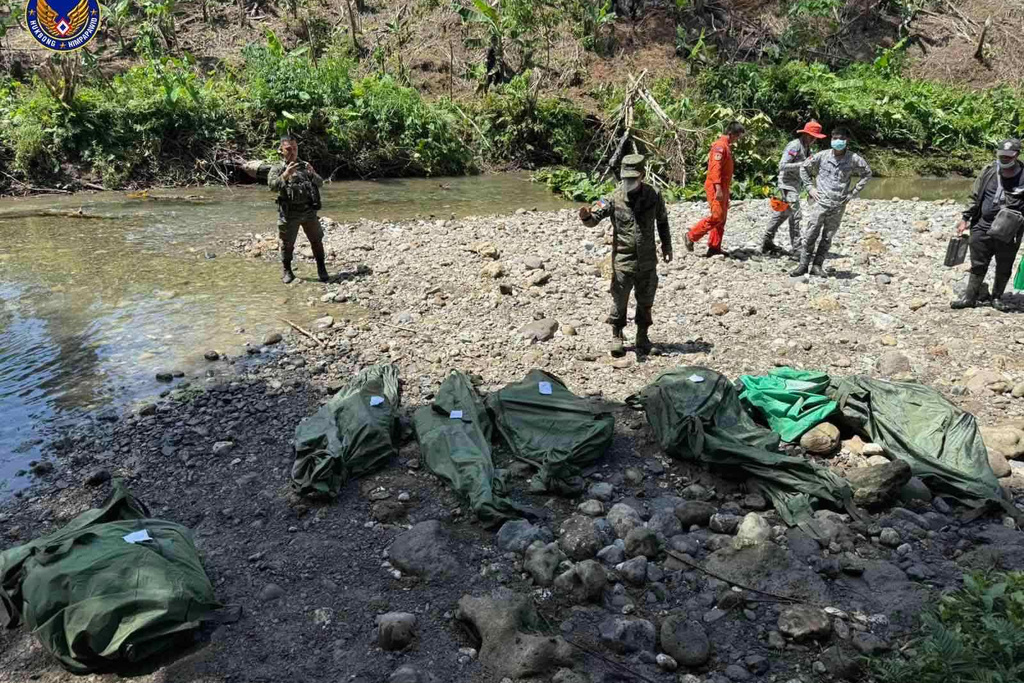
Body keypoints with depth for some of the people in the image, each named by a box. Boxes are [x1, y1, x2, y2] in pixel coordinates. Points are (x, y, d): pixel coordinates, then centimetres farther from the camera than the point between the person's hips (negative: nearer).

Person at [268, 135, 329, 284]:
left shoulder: (305, 166, 12)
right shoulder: (278, 168, 2)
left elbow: (320, 183, 5)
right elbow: (273, 186, -14)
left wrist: (312, 173, -14)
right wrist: (285, 174, -28)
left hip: (309, 211, 3)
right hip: (289, 214, -3)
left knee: (317, 241, 6)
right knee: (287, 244, 5)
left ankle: (322, 270, 18)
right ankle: (287, 272, 20)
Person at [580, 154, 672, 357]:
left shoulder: (653, 196, -4)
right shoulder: (614, 198, -10)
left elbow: (662, 221, 11)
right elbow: (594, 218, -18)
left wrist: (667, 245, 16)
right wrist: (586, 216, -41)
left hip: (647, 261, 2)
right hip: (622, 261, -2)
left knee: (645, 301, 13)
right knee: (619, 301, 4)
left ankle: (642, 336, 30)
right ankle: (616, 336, 20)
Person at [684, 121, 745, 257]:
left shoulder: (726, 146, 18)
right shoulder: (720, 146, -13)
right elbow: (715, 168, -22)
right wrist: (718, 189, -28)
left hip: (722, 188, 10)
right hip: (716, 188, -10)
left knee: (722, 218, 10)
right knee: (717, 216, -13)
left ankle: (714, 247, 13)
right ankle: (691, 236, -4)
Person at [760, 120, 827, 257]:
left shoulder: (807, 148, 14)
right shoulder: (794, 146, -15)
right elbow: (782, 165, -21)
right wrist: (802, 164, -24)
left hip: (795, 185, 10)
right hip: (788, 184, -10)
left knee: (782, 213, 16)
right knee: (795, 215, -12)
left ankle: (767, 241, 26)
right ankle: (796, 249, -10)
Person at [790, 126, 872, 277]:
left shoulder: (853, 159, -1)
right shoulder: (822, 156, -2)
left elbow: (867, 174, 13)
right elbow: (804, 168, 11)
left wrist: (853, 193, 6)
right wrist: (810, 187, 3)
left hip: (839, 206, 1)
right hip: (821, 202, -1)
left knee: (827, 238, 6)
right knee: (810, 235, -5)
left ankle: (817, 266, 14)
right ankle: (803, 265, 3)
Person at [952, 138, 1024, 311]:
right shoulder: (989, 172, 0)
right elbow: (975, 197, 9)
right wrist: (965, 219, 6)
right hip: (983, 227, 1)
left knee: (1004, 268, 11)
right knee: (978, 265, 8)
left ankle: (997, 298, 27)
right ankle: (970, 297, 16)